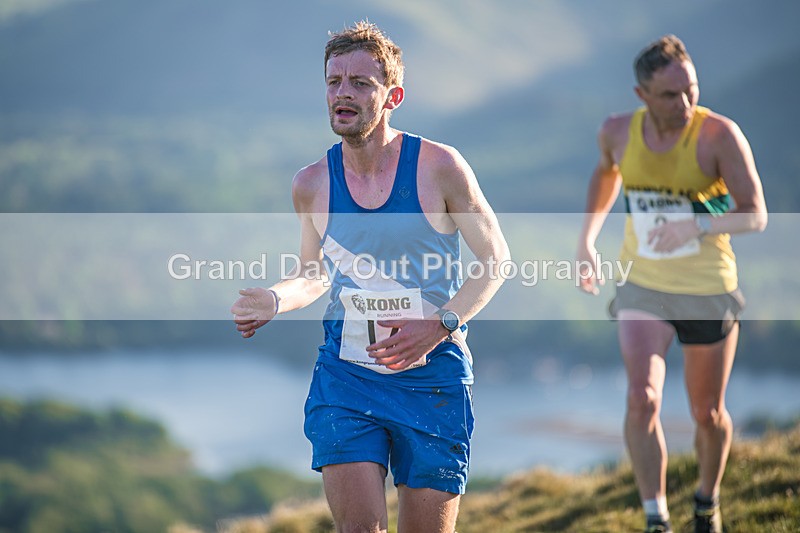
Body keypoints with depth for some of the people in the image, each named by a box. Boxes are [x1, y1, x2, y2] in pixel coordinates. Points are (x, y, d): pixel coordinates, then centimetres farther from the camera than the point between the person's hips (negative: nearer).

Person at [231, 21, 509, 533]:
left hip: (432, 373, -2)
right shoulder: (312, 184, 2)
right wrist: (274, 300, -4)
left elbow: (496, 257, 1)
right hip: (347, 372, 2)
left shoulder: (439, 166, -7)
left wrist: (439, 324, -13)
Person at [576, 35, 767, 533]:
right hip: (643, 290, 2)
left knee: (707, 414, 13)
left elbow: (756, 215, -22)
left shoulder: (720, 134, -18)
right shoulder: (618, 131, -6)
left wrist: (697, 225, -38)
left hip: (709, 291, -2)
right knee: (643, 399, -19)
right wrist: (587, 239, 16)